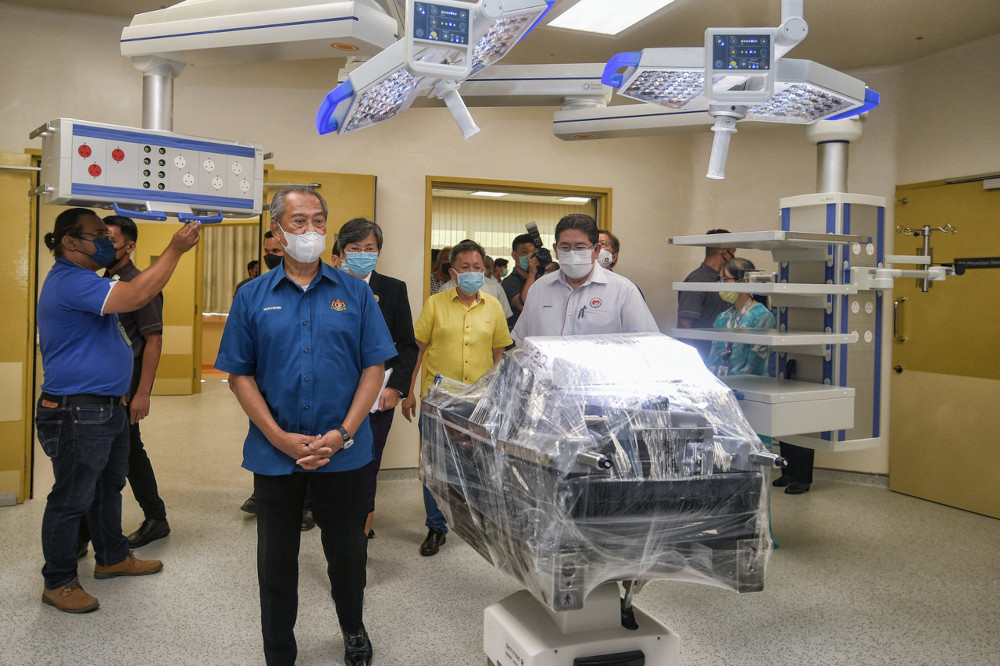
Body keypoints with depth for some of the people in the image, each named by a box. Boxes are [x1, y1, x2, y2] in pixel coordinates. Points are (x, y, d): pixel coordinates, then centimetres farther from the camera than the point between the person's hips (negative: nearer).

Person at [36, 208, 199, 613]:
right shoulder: (69, 281, -21)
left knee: (108, 488, 22)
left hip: (107, 409, 11)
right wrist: (175, 249, -27)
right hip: (78, 413, -11)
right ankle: (58, 582, 16)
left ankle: (113, 557, 37)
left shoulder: (82, 281, 16)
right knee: (71, 499, 2)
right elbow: (136, 296, -32)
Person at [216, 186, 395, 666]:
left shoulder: (355, 293, 0)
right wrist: (281, 438, -10)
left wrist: (343, 434, -11)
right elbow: (240, 375, 0)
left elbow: (374, 367, -2)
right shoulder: (252, 297, 1)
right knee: (276, 559, 13)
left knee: (347, 550, 15)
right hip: (274, 453, 1)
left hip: (343, 452, 0)